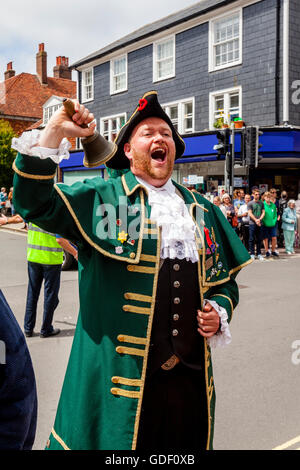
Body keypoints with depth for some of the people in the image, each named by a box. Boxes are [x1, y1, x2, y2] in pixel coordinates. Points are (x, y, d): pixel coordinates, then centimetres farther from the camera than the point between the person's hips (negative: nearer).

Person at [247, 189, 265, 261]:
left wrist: (259, 219, -9)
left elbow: (263, 212, 8)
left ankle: (259, 253, 14)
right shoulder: (250, 203, 1)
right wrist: (256, 220, -14)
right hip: (252, 223, -3)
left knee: (259, 239, 7)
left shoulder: (261, 203, 12)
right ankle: (252, 253, 5)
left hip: (259, 223, 3)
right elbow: (250, 213, -5)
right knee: (252, 239, -1)